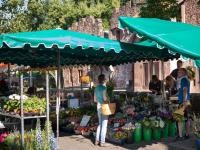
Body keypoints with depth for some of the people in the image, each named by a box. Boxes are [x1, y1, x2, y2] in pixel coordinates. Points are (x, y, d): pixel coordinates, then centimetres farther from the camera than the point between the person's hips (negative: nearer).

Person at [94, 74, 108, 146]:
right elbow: (105, 98, -22)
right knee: (104, 124, -1)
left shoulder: (96, 88, 9)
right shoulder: (104, 87, -14)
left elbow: (95, 100, 13)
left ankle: (97, 140, 16)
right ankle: (102, 141, 1)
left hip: (98, 107, 7)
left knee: (100, 124, 16)